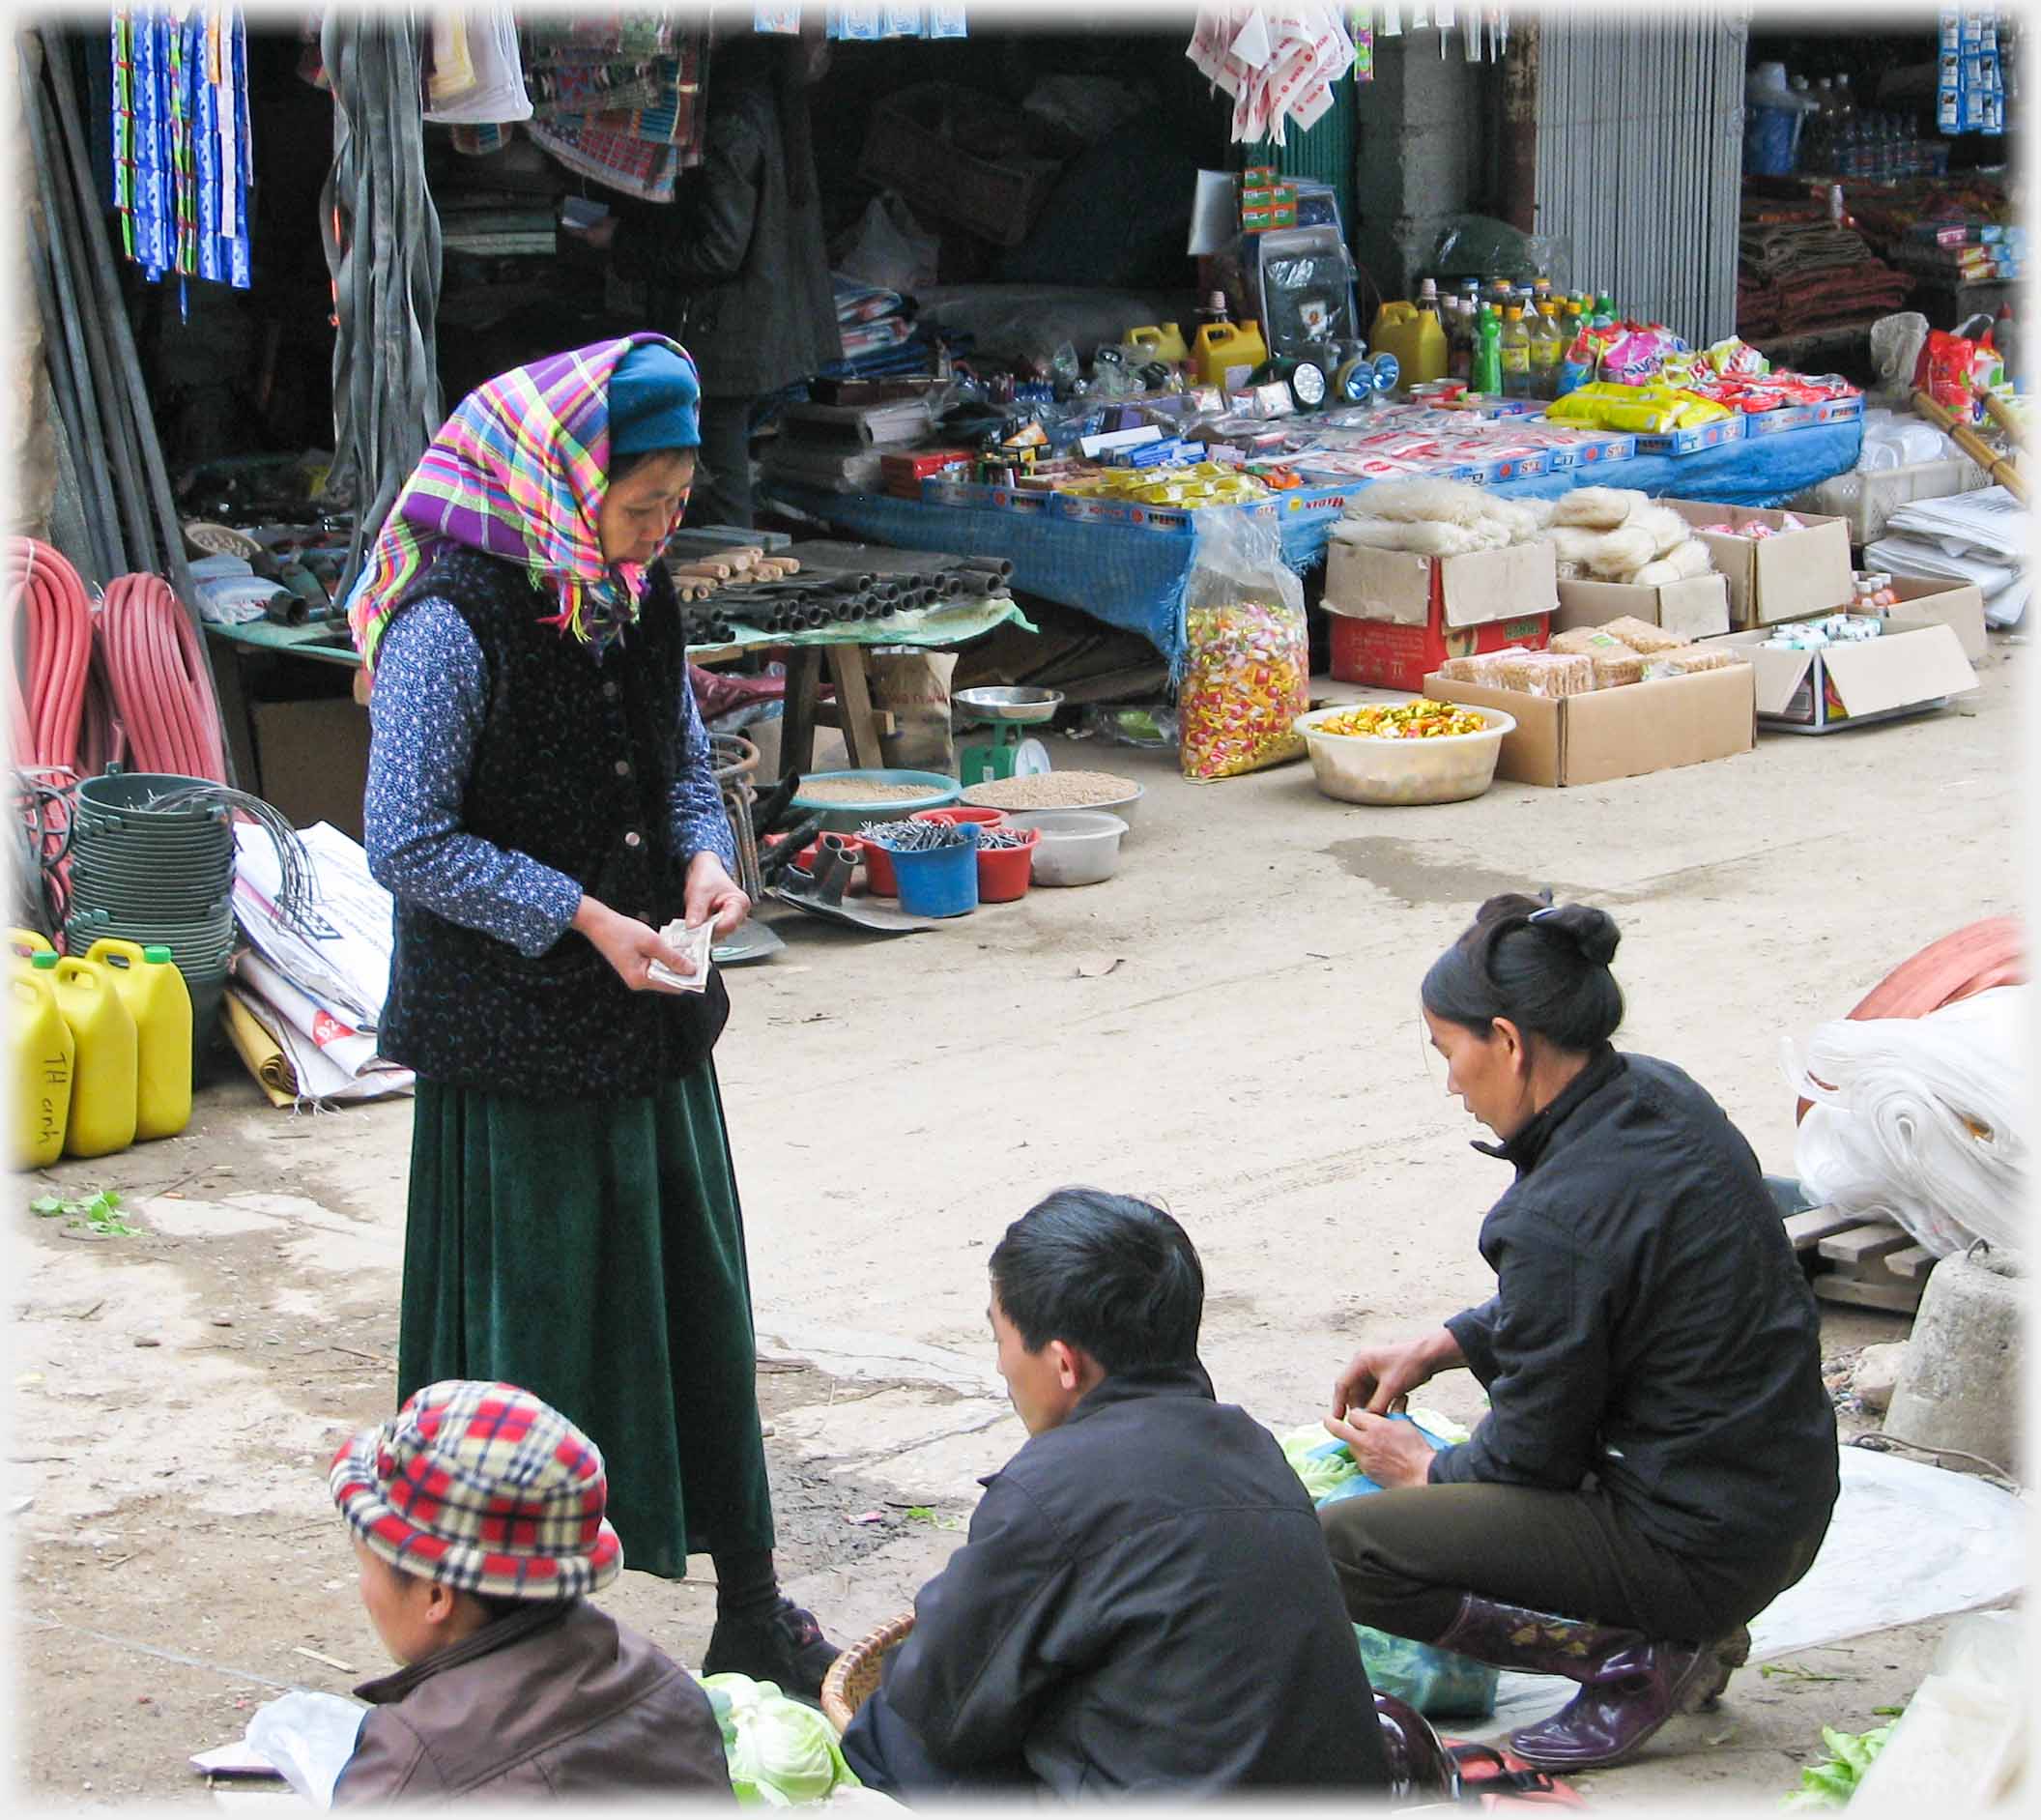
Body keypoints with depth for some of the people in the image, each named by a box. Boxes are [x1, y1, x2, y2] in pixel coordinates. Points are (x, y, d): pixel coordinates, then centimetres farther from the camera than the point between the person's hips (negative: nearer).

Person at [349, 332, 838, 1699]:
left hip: (648, 1019, 7)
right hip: (513, 1041, -7)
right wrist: (580, 915, -20)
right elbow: (409, 845, -17)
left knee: (700, 1306, 11)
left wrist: (704, 857, -3)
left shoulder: (639, 602, 5)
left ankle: (751, 1612, 22)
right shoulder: (453, 624, -19)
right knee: (536, 1327, 2)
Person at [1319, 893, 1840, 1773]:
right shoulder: (1663, 1096, 1)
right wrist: (1441, 1346, 15)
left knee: (1341, 1547, -10)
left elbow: (1534, 1455, -13)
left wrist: (1428, 1470, 6)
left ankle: (1633, 1661, -6)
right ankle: (1688, 1633, 17)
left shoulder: (1560, 1220, -25)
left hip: (1705, 1550, -9)